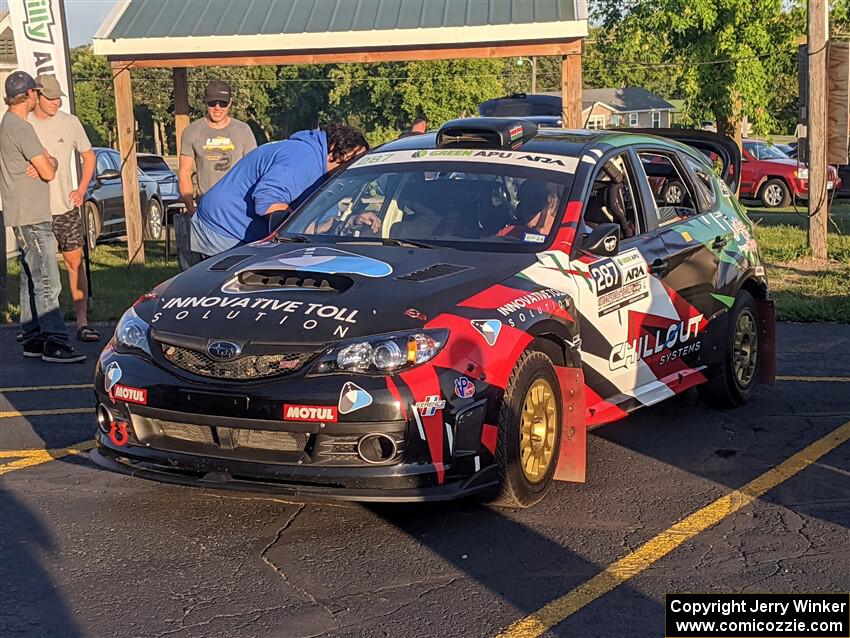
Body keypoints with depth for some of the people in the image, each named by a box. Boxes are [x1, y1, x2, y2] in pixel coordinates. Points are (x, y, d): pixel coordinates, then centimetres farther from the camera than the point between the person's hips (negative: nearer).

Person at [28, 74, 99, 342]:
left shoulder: (70, 123, 3)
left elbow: (88, 156, 16)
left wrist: (81, 190, 5)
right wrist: (26, 171, -20)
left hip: (66, 207, 1)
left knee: (75, 263, 1)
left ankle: (82, 323, 3)